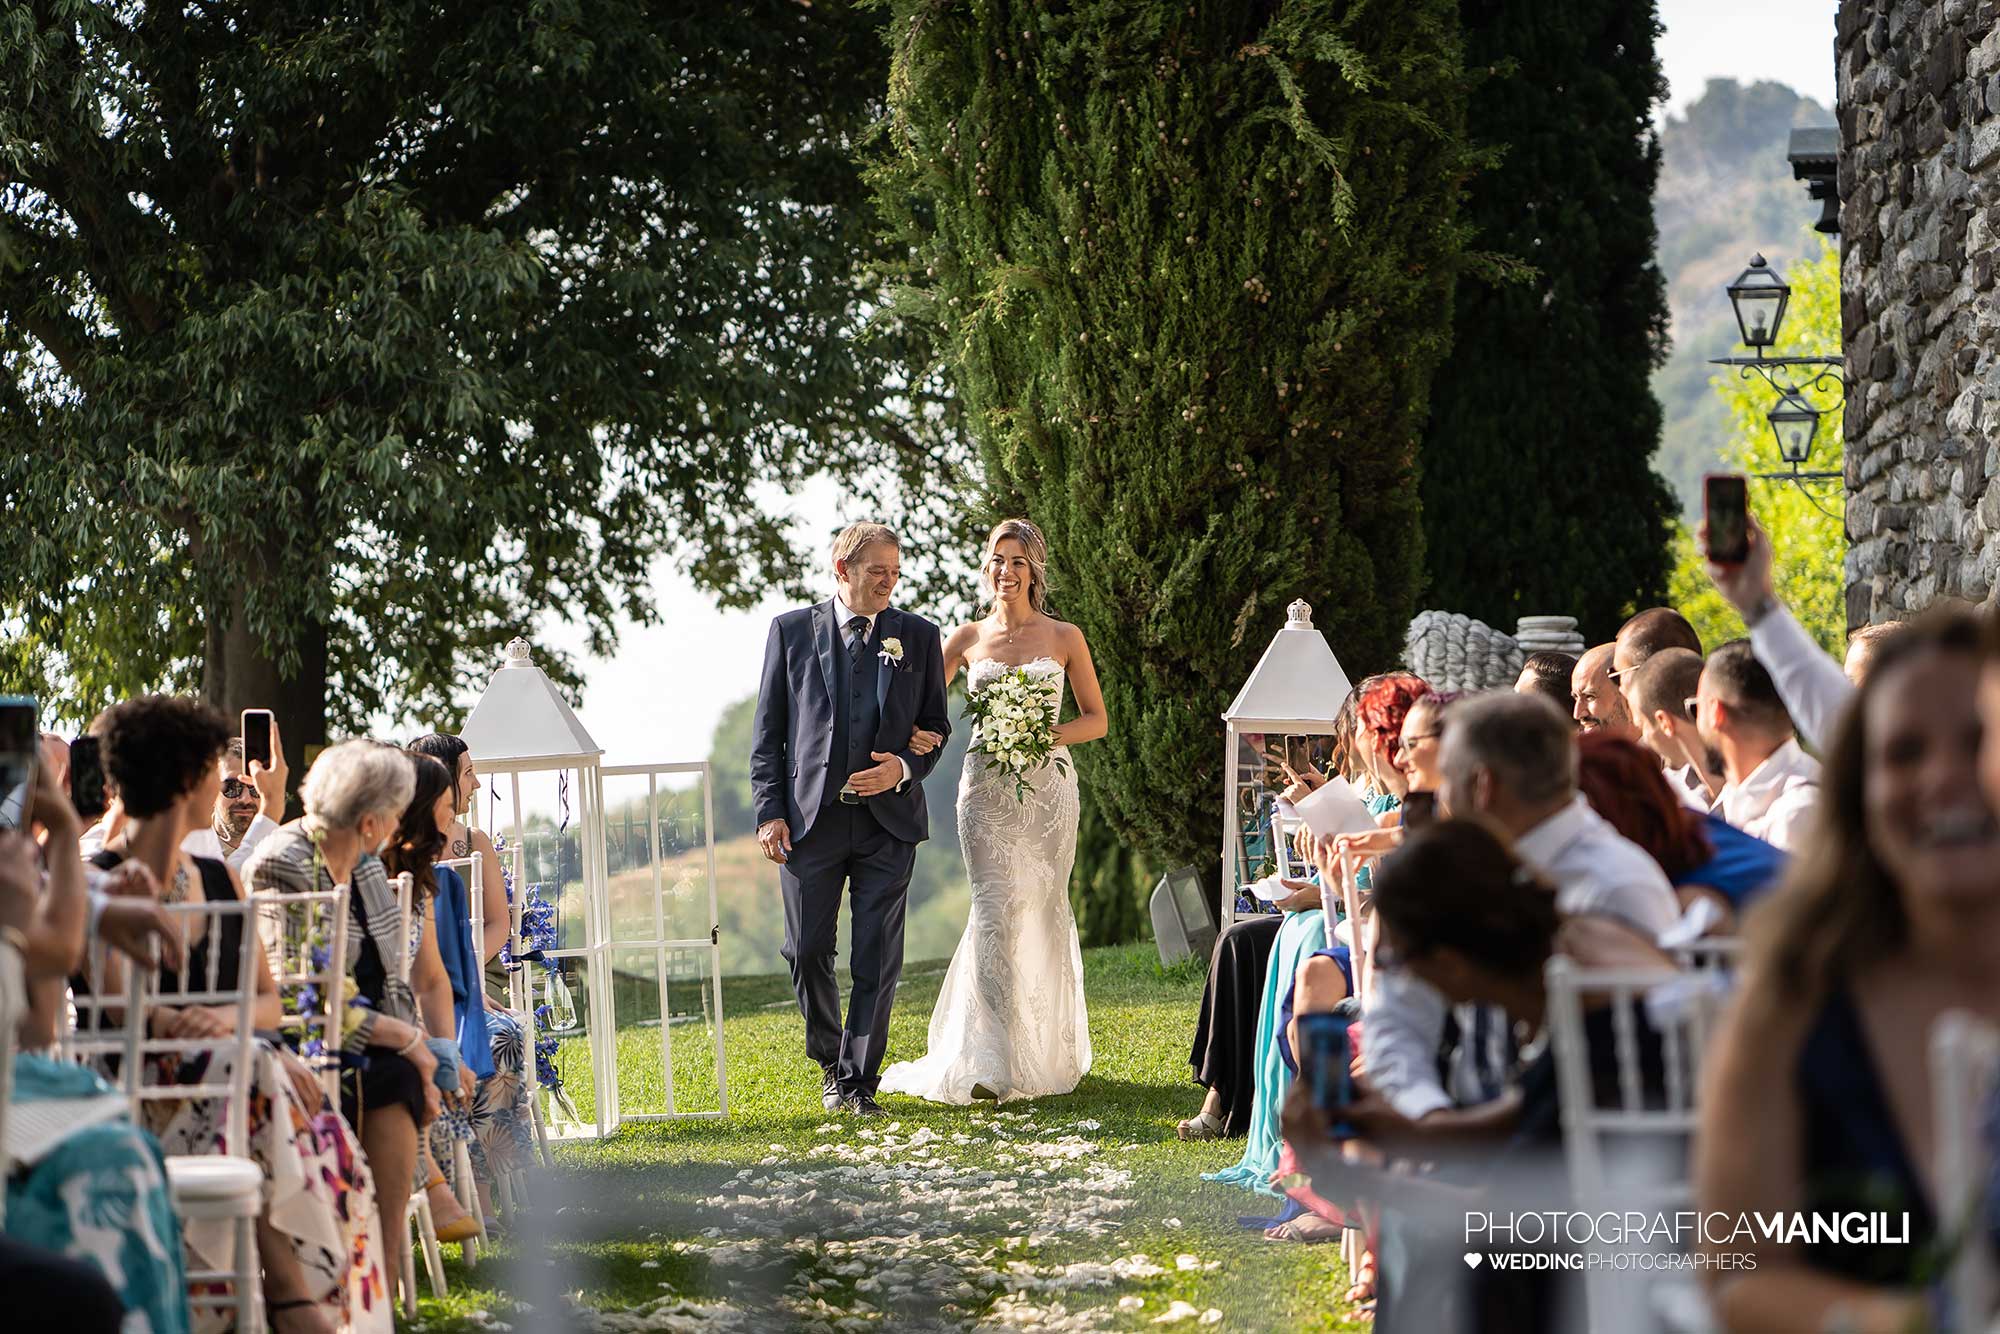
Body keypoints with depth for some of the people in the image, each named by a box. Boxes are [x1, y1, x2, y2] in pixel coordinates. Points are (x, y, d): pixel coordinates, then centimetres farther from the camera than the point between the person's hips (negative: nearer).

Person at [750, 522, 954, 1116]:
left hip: (888, 821, 0)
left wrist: (905, 768, -9)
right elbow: (767, 731, 5)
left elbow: (936, 725, 11)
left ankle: (860, 1081, 7)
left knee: (877, 960, -1)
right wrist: (770, 811, -3)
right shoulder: (792, 631, 4)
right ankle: (831, 1061, 26)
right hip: (810, 817, 0)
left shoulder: (919, 636, 6)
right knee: (807, 951, 3)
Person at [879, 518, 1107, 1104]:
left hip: (1047, 784, 0)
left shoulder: (1064, 638, 5)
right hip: (986, 787, 0)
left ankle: (1046, 1053, 16)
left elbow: (1095, 718, 8)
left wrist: (1042, 735, -10)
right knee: (996, 912, -10)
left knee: (1044, 911, 3)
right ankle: (993, 1062, -13)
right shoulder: (968, 639, 8)